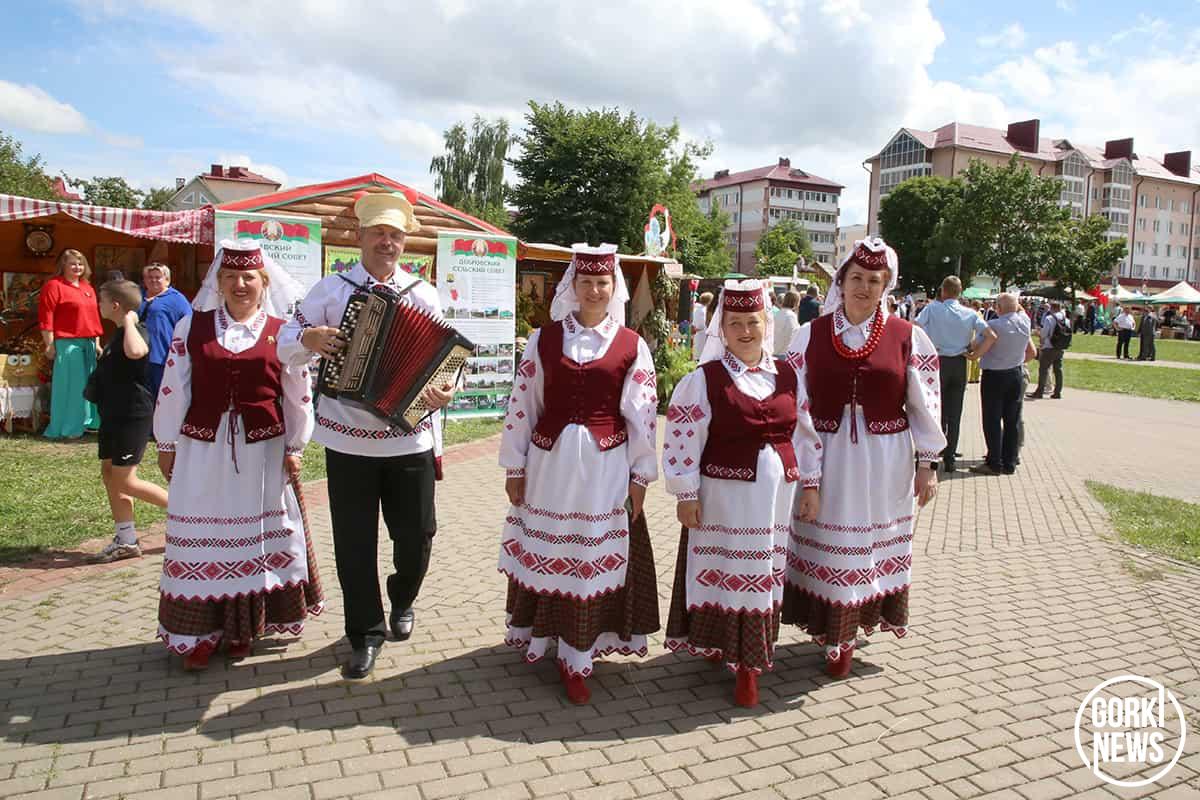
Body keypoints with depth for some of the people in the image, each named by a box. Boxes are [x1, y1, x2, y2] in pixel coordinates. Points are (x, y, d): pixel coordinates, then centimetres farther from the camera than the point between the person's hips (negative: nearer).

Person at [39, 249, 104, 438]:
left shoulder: (88, 288, 17)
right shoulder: (54, 285, -6)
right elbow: (45, 317, -11)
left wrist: (97, 342, 16)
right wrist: (50, 345, -15)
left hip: (88, 343, 7)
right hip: (66, 343, -7)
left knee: (88, 385, 12)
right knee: (69, 385, -3)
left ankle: (86, 422, 22)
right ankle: (67, 428, 4)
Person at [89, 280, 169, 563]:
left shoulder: (135, 332, -16)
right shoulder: (119, 334, 15)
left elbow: (135, 351, -43)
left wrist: (129, 320, -29)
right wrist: (101, 355, 19)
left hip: (133, 415, -10)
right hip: (115, 415, 10)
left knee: (124, 481, -8)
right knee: (109, 474, 10)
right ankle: (125, 541, 16)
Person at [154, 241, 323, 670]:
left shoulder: (282, 333, 1)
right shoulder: (191, 327, 3)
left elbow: (298, 396, 4)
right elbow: (172, 390, 5)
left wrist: (294, 447, 3)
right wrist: (166, 445, 5)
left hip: (263, 451, 0)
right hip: (202, 450, 1)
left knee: (256, 537, 9)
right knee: (201, 538, 5)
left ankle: (243, 628, 25)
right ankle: (198, 634, 18)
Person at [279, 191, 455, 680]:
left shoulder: (423, 296, 4)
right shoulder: (331, 290, 2)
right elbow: (286, 348, 3)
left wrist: (443, 392, -23)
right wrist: (309, 338, -21)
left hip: (410, 440, 1)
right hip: (348, 442, 0)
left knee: (416, 536, 10)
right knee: (354, 544, 7)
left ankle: (403, 601, 40)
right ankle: (365, 635, 24)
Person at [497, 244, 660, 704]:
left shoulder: (632, 346, 0)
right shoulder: (544, 338, 2)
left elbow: (643, 415, 2)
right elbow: (522, 404, 3)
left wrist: (640, 476, 1)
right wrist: (514, 467, 3)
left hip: (605, 467, -1)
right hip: (549, 461, 1)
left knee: (592, 557, 5)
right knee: (544, 551, 11)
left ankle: (576, 660, 19)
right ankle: (541, 636, 32)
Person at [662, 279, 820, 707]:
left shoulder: (787, 376, 7)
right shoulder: (704, 379, -7)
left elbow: (805, 433, 12)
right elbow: (682, 440, -9)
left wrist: (811, 484, 10)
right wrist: (686, 494, -12)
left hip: (778, 494, 5)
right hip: (725, 495, -4)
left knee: (766, 575, 11)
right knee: (726, 573, 3)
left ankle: (749, 664, 25)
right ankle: (723, 647, 23)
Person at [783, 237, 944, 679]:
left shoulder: (909, 338, -2)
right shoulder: (811, 335, -1)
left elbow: (925, 406, 2)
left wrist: (927, 463, 2)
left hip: (884, 460, 0)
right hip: (824, 456, 0)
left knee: (874, 541, 9)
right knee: (824, 541, 7)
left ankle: (844, 634, 25)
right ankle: (832, 628, 26)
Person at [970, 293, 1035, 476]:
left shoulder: (994, 325, -18)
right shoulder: (1025, 323, 0)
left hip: (994, 376, -6)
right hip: (1017, 374, 6)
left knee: (992, 420, -1)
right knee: (1012, 420, 9)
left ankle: (994, 463, 0)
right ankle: (1010, 462, 13)